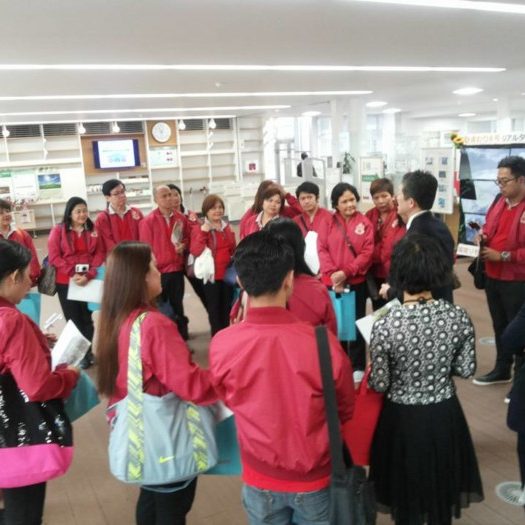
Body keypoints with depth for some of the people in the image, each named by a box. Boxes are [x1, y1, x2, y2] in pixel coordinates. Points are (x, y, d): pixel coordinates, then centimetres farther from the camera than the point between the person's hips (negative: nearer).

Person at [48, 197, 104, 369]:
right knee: (73, 319, 6)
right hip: (66, 282, -1)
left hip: (89, 281, 2)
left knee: (86, 318, 9)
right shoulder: (58, 230, -2)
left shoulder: (93, 230, 4)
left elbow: (99, 255, -1)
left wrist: (89, 275, -15)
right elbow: (54, 257, -7)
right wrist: (72, 274, -18)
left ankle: (88, 351, 24)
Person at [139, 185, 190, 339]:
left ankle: (181, 337, 27)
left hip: (177, 269, 4)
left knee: (177, 305, 15)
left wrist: (183, 245, -5)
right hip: (158, 271, -4)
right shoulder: (148, 221, -11)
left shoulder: (181, 218, 3)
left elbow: (187, 237, 17)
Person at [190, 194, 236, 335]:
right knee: (214, 308, 4)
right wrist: (203, 232, -27)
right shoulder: (199, 229, -8)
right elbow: (195, 251, -22)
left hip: (227, 273, 5)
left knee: (227, 308, 14)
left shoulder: (226, 227, 9)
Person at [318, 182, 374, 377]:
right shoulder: (328, 222, 1)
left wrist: (346, 272, -16)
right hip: (332, 282, 1)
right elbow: (322, 249, -4)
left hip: (357, 282, -1)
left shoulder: (364, 222, -1)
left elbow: (367, 252, -7)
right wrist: (332, 273, -18)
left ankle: (357, 366, 21)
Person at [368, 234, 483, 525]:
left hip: (403, 418, -3)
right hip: (445, 416, 3)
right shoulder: (459, 317, -16)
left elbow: (379, 384, -16)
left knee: (406, 494, 22)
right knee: (442, 484, 27)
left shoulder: (385, 326, -25)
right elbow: (466, 369, -4)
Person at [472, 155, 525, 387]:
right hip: (493, 277, 8)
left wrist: (502, 256, -21)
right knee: (499, 326, 20)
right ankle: (502, 370, 37)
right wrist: (483, 236, 0)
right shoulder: (499, 203, 7)